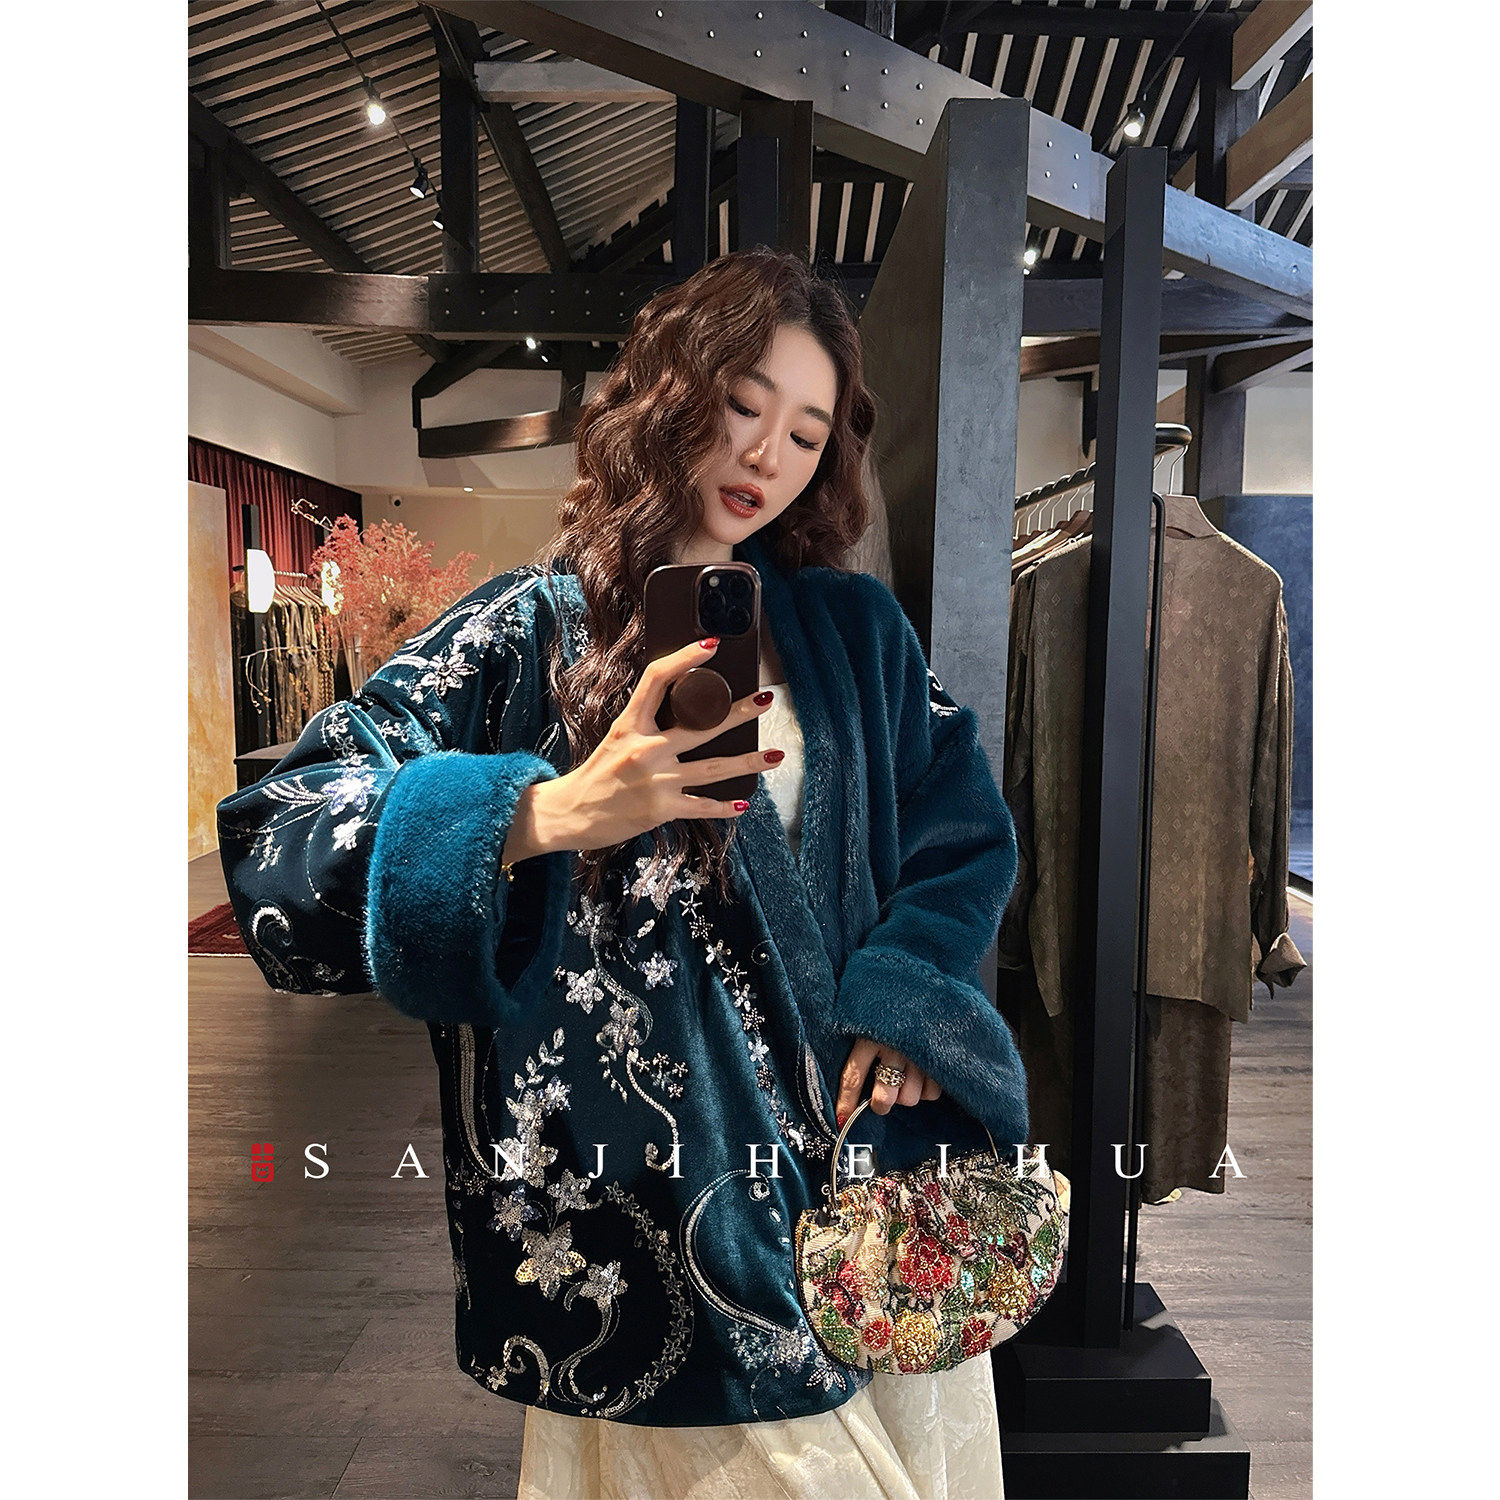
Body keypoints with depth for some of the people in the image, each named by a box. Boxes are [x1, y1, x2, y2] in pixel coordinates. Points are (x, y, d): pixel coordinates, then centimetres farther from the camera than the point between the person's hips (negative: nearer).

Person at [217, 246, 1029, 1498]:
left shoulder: (853, 630, 6)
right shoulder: (525, 638, -7)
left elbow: (968, 829, 9)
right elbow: (272, 850, -15)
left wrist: (907, 1002, -7)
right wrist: (545, 814, -31)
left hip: (869, 1161, 5)